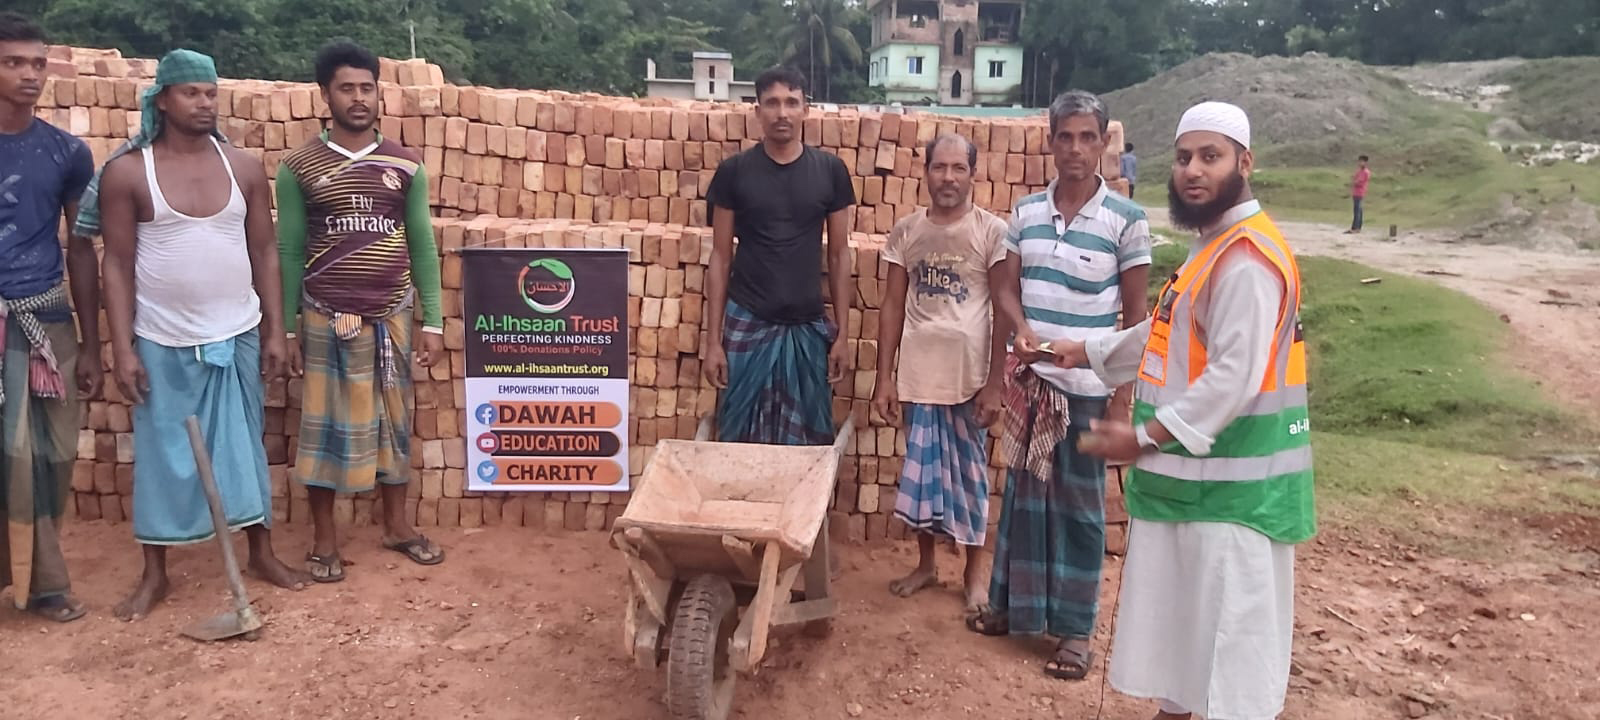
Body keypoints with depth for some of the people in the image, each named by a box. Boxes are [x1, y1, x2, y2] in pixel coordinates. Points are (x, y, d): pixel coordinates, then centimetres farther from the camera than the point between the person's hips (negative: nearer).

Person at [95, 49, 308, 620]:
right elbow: (118, 265, -5)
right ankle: (154, 573, 20)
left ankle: (262, 553, 26)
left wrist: (274, 330, 1)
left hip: (236, 335, 2)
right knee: (161, 454, 7)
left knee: (244, 444, 12)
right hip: (162, 342, -2)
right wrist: (122, 348, -9)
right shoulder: (126, 173, -6)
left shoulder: (244, 167, 1)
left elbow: (264, 253, 5)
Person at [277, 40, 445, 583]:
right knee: (324, 425, 5)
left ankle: (396, 525, 27)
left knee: (394, 420, 12)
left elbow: (422, 246, 5)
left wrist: (433, 322, 2)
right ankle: (324, 538, 19)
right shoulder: (299, 168, -3)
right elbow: (288, 252, 0)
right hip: (327, 318, -2)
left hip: (392, 316, 2)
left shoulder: (405, 165, 3)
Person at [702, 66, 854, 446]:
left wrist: (842, 332, 2)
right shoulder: (734, 171, -1)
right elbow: (721, 257, 2)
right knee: (741, 439, 3)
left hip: (809, 328, 1)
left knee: (808, 443, 4)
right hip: (746, 325, -1)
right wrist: (713, 337, -2)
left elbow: (839, 254, 6)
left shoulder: (830, 170, 1)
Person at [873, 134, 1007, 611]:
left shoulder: (992, 232, -5)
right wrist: (885, 377, 2)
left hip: (970, 376, -3)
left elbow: (1003, 312, -5)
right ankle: (926, 564, 28)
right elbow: (893, 306, 6)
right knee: (922, 471, 11)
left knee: (969, 473, 8)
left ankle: (974, 573, 23)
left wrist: (995, 384, -9)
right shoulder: (905, 231, 4)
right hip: (918, 374, 3)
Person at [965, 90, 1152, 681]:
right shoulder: (1026, 212, 4)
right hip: (1030, 378, 4)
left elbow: (1135, 316, -5)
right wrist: (1022, 331, -16)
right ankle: (1015, 603, 29)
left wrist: (1123, 395, -8)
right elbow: (1007, 289, 6)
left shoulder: (1126, 220, -7)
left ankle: (1075, 627, 17)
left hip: (1089, 385, -4)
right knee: (1023, 493, 13)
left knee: (1078, 504, 5)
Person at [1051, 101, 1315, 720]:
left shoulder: (1248, 258, -21)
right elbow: (1169, 336, 25)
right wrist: (1087, 353, 21)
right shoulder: (1213, 246, 14)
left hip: (1231, 482, -11)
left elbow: (1235, 377, -27)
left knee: (1231, 623, -1)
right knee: (1179, 610, 21)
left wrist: (1145, 437, -25)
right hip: (1193, 471, 11)